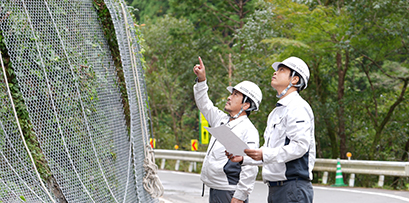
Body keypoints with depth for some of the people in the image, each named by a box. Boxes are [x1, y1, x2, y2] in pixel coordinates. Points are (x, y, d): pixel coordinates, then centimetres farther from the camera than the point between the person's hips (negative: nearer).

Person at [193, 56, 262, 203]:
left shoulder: (249, 131, -12)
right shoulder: (222, 120, 13)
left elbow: (250, 169, -18)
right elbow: (204, 105, 26)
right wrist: (201, 80, 14)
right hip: (214, 191, 8)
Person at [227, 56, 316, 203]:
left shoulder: (298, 108, -8)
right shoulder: (276, 111, 24)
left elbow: (300, 145, -20)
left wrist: (265, 155, -29)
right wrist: (243, 158, 14)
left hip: (293, 187, -9)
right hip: (275, 188, 9)